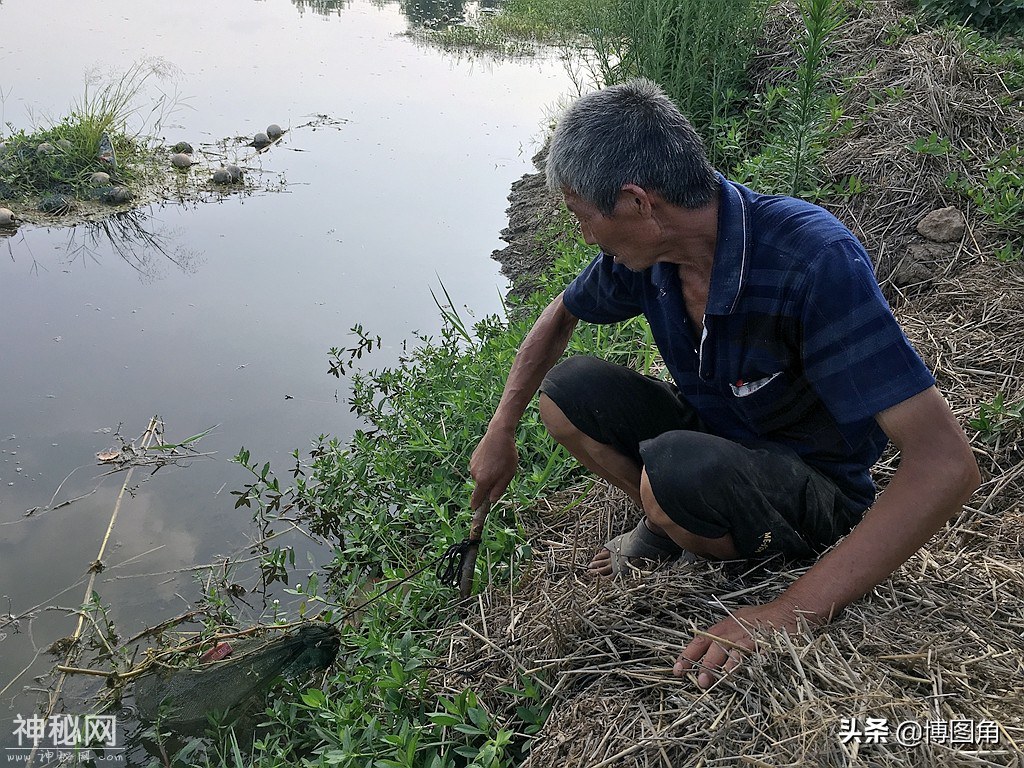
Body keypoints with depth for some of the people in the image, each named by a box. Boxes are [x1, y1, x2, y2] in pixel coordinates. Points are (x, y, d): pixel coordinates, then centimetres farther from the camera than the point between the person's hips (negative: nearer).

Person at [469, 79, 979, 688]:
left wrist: (791, 614, -39)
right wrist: (501, 434, 5)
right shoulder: (647, 250, -13)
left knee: (677, 470, -36)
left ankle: (766, 558, -3)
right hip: (709, 435, 6)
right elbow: (560, 318, 9)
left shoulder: (816, 260, -34)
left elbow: (946, 463, -37)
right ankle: (674, 526, 7)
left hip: (815, 489, -6)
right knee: (566, 390, -12)